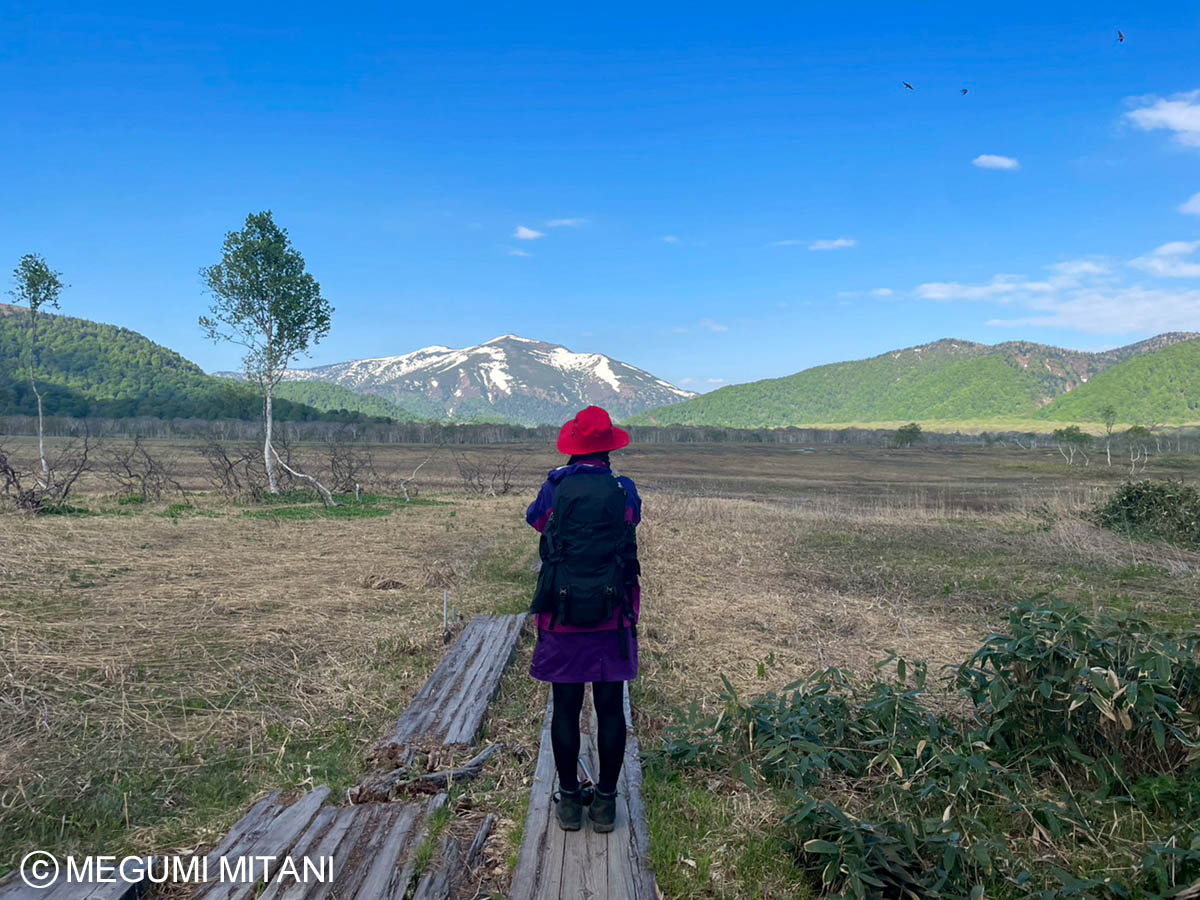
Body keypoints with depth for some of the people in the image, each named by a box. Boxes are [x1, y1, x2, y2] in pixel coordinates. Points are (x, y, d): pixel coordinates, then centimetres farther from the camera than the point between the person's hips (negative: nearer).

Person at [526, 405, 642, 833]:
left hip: (562, 616, 0)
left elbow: (534, 517, 15)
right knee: (610, 709, 9)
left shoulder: (555, 489, -6)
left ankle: (569, 801, 19)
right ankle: (606, 802, 18)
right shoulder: (624, 492, -5)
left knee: (565, 709, 9)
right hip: (612, 617, 0)